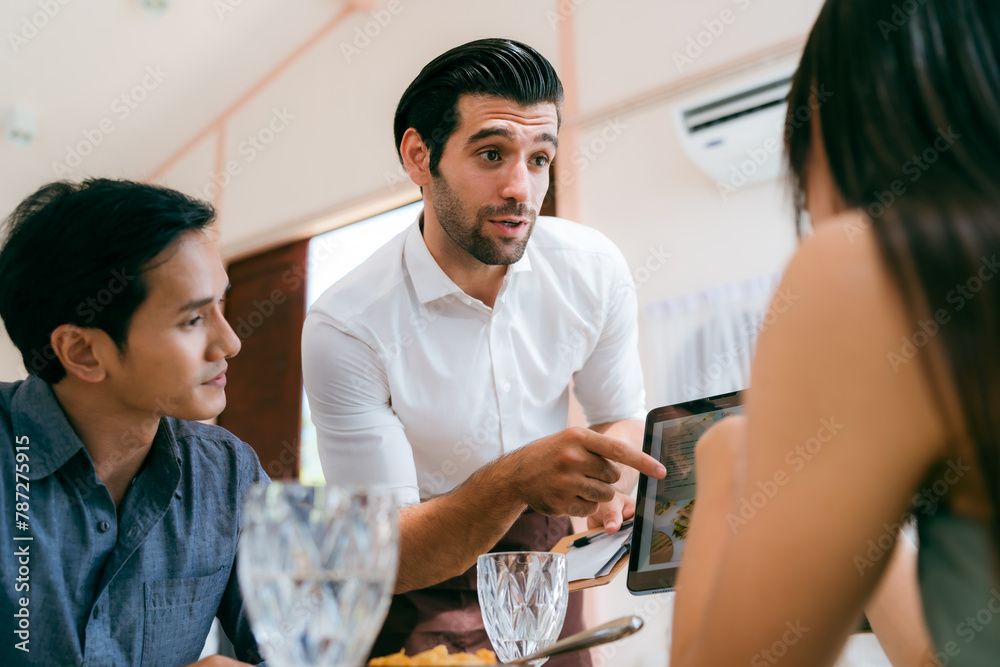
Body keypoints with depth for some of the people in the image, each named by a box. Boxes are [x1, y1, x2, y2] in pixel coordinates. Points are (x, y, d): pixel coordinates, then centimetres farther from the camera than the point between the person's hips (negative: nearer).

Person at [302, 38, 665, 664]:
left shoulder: (594, 268, -12)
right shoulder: (347, 328, -23)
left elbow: (623, 416, 4)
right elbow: (388, 558, -21)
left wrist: (611, 473, -20)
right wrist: (513, 480, -38)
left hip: (544, 556, 4)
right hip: (421, 596, -3)